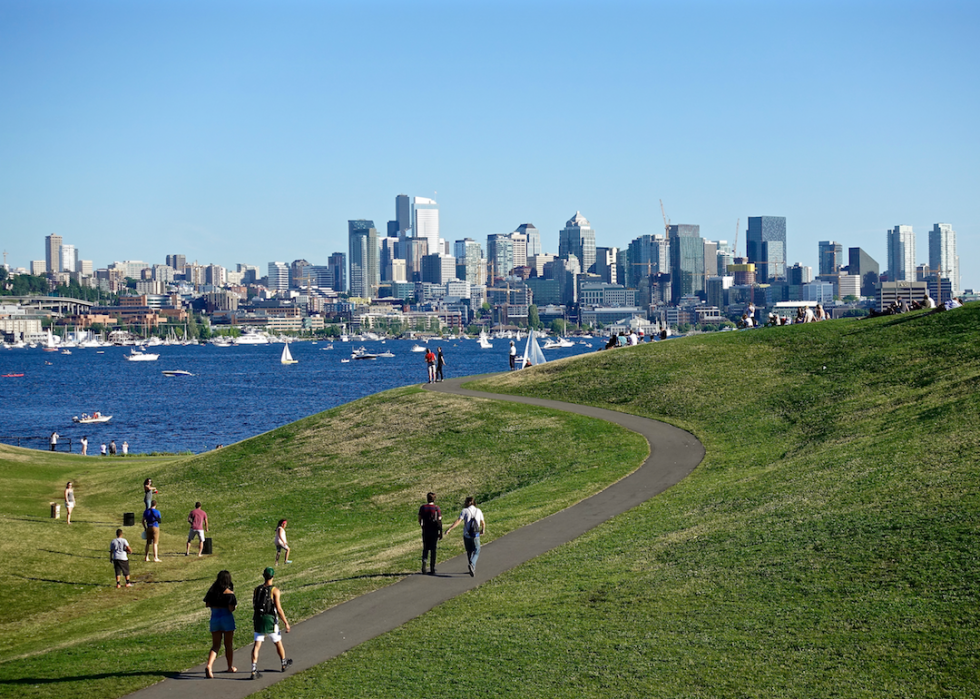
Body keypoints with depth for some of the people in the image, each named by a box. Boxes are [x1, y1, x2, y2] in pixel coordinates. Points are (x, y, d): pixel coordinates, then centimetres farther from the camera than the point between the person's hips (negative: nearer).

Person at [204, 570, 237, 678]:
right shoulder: (229, 593, -13)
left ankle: (209, 665, -16)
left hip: (214, 619, 4)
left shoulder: (212, 591, 1)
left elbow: (207, 604, 5)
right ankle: (230, 667, 27)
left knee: (215, 645, 6)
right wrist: (235, 603, 2)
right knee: (229, 645, 14)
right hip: (227, 619, -4)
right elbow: (231, 608, -17)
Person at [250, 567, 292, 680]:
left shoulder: (257, 590, 5)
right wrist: (286, 622, -8)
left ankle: (254, 671, -10)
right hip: (270, 620, -3)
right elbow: (278, 608, -14)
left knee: (257, 645, 1)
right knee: (278, 642, 19)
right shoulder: (275, 590, -10)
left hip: (258, 620, 3)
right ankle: (283, 664, 38)